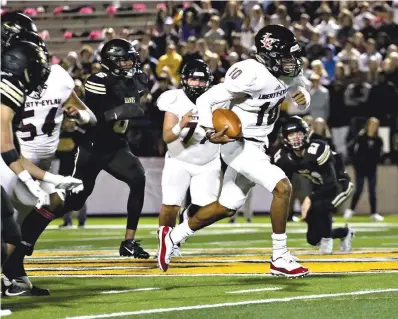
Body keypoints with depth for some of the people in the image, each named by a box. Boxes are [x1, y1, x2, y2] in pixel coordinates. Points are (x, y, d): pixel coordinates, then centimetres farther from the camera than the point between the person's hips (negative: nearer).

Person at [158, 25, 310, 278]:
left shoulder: (287, 73, -2)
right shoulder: (251, 75, -25)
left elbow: (299, 90, 17)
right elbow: (207, 100, -22)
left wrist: (302, 97, -8)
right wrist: (211, 131, -36)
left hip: (256, 146, 9)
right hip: (238, 145, -9)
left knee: (227, 208, 17)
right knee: (282, 187, -22)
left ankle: (172, 236, 35)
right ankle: (280, 258, -12)